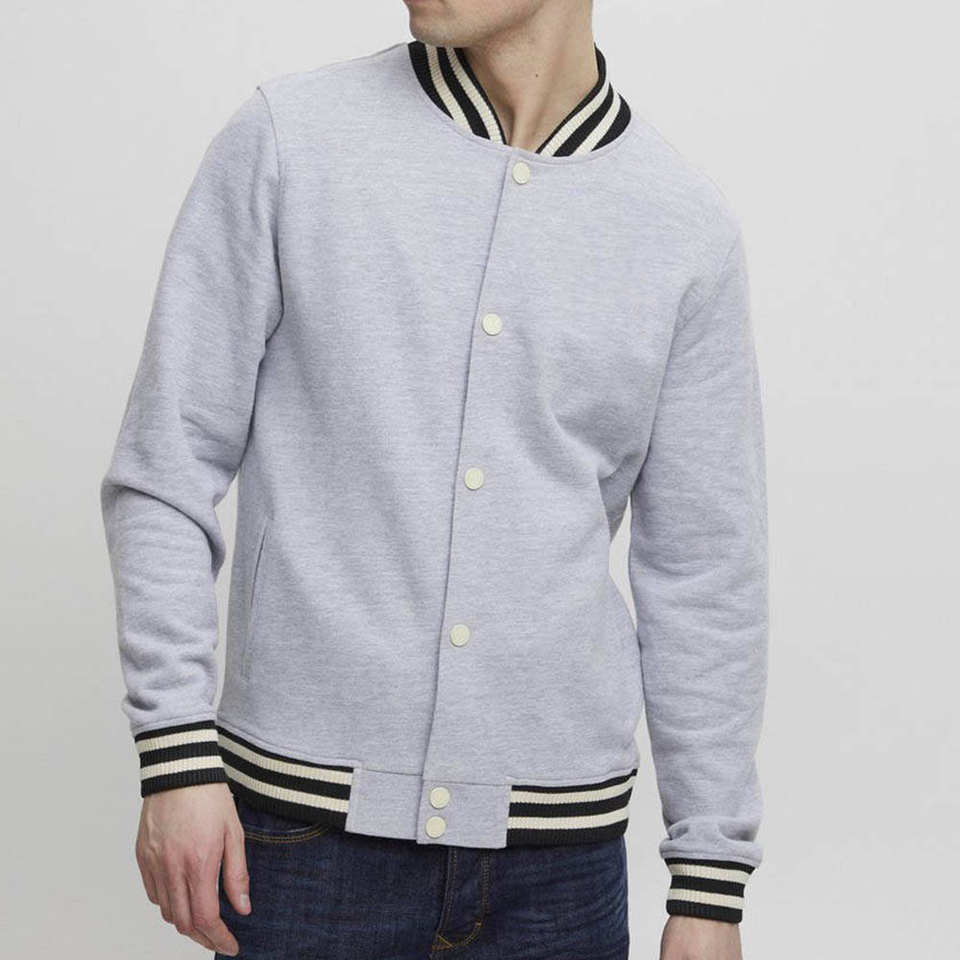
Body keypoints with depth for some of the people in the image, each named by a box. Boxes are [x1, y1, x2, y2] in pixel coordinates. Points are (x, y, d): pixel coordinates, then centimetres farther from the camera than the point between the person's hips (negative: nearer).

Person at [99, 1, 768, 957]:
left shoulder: (688, 229, 1)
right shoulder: (287, 134, -3)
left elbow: (704, 572, 4)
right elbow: (166, 463, -1)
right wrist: (178, 754, -7)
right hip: (308, 816, -1)